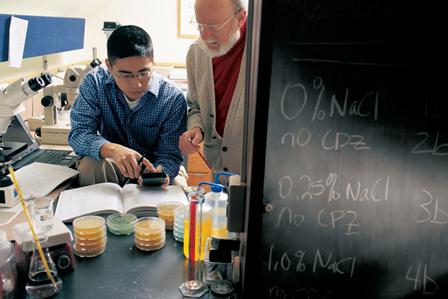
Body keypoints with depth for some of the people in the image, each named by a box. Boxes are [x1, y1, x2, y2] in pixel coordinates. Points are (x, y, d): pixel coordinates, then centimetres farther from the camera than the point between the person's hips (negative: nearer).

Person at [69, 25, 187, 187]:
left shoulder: (173, 99, -18)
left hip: (152, 167, 0)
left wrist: (159, 174, -42)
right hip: (110, 165, 1)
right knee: (90, 165, -30)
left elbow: (170, 155, -17)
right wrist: (111, 149, -42)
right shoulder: (95, 82, -14)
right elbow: (79, 134, -20)